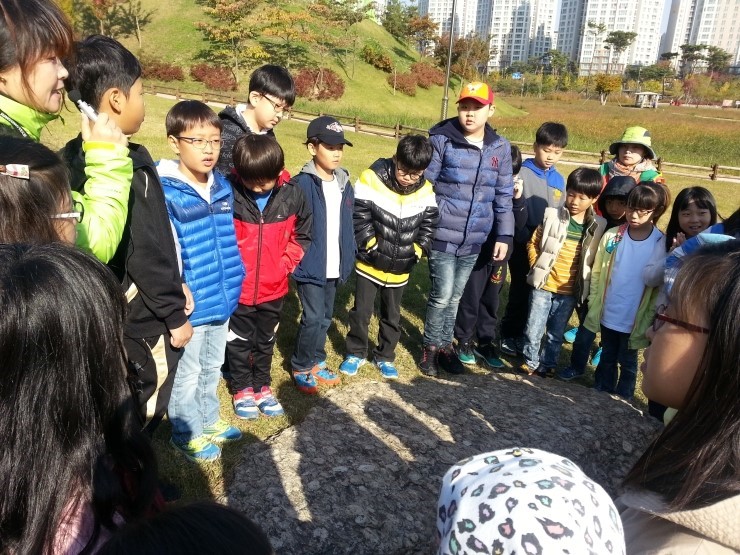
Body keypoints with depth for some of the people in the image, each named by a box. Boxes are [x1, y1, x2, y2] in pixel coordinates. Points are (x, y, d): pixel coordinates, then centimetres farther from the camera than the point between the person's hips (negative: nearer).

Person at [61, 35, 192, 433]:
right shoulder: (127, 165, -22)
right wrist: (174, 314, -11)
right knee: (144, 414, 8)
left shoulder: (74, 156, 5)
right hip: (141, 318, -8)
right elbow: (146, 253, -22)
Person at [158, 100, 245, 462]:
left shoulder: (222, 186, 4)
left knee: (211, 368, 24)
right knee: (187, 374, 12)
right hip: (190, 306, -7)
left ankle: (208, 421, 45)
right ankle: (187, 435, 32)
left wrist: (234, 282, 13)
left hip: (221, 299, 7)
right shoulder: (165, 193, -19)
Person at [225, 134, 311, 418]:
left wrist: (285, 264, -4)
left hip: (274, 288, 2)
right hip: (238, 288, -2)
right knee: (239, 342, 16)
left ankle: (262, 386, 40)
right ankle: (242, 389, 37)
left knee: (266, 341, 21)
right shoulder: (229, 193, -19)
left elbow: (301, 236, 3)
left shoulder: (292, 195, -11)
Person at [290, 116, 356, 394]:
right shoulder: (302, 184, -14)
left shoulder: (345, 185, 7)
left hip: (335, 268, 7)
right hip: (309, 266, -6)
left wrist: (348, 259, 9)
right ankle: (301, 368, 16)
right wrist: (295, 260, -17)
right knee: (313, 318, -5)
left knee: (325, 318, 16)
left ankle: (316, 362, 33)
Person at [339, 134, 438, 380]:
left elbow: (428, 225, 3)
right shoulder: (371, 179, -16)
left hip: (400, 268, 3)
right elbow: (360, 218, -14)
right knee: (361, 311, 8)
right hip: (370, 263, -3)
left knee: (392, 316, 16)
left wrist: (417, 251, -6)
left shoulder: (425, 191, -4)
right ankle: (356, 352, 29)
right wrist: (372, 246, -15)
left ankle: (385, 356, 35)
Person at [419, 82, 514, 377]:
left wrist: (504, 235, 6)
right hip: (442, 235, -4)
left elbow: (504, 196, 9)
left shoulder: (501, 147, 4)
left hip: (474, 239, 4)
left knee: (456, 296, 15)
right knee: (442, 295, -2)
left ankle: (445, 345, 32)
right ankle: (431, 347, 20)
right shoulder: (441, 140, -9)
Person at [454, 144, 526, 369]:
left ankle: (486, 342, 27)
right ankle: (465, 341, 21)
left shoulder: (515, 188, 1)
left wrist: (518, 200, -15)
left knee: (491, 299, 14)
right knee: (470, 298, 4)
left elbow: (519, 225, -2)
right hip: (476, 251, -4)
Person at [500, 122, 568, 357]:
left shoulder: (559, 179, 8)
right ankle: (509, 335, 18)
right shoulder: (522, 172, -10)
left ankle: (522, 335, 27)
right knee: (521, 290, 2)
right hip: (523, 243, -6)